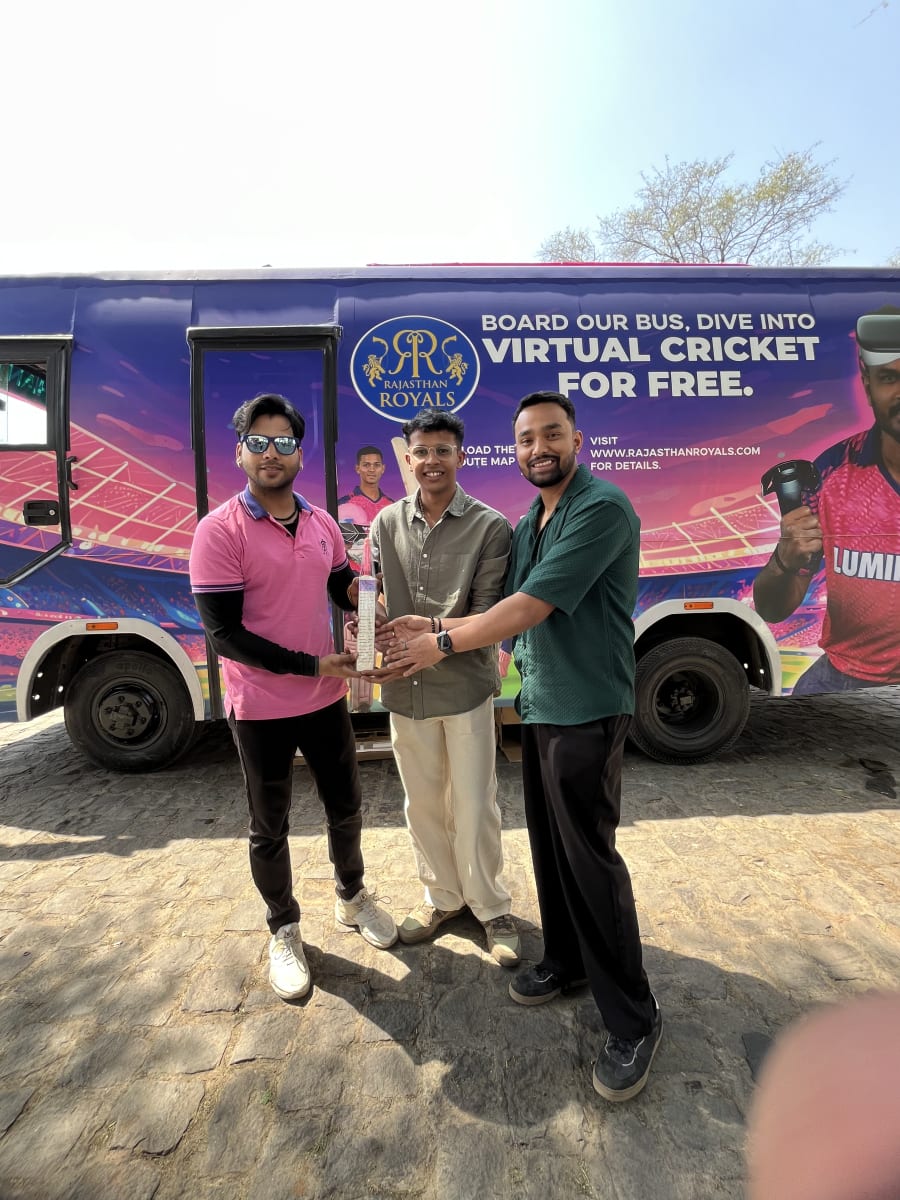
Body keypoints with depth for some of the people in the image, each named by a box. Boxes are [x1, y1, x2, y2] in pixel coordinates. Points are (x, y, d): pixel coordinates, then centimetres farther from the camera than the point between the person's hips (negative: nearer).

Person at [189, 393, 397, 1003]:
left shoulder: (323, 523, 1)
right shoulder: (219, 530, -15)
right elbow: (223, 632, -18)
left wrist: (361, 592, -9)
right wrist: (309, 665, -19)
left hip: (326, 698, 5)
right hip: (260, 707, -4)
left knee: (345, 806, 20)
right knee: (270, 828, 14)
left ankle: (353, 897, 46)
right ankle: (284, 931, 39)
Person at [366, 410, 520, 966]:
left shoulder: (491, 527, -8)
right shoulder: (387, 523, 4)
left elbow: (489, 614, -12)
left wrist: (433, 629, -26)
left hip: (466, 685, -3)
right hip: (405, 687, 4)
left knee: (474, 805, 8)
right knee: (423, 803, 17)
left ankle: (491, 906, 32)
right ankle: (442, 896, 40)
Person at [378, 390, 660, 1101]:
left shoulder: (603, 508, -15)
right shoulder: (528, 526, 14)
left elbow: (532, 606, -21)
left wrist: (444, 644, -15)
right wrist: (432, 629, 2)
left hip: (588, 709, -8)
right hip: (538, 704, 8)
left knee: (589, 855, -1)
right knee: (548, 843, 18)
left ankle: (634, 1020, 19)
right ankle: (567, 961, 39)